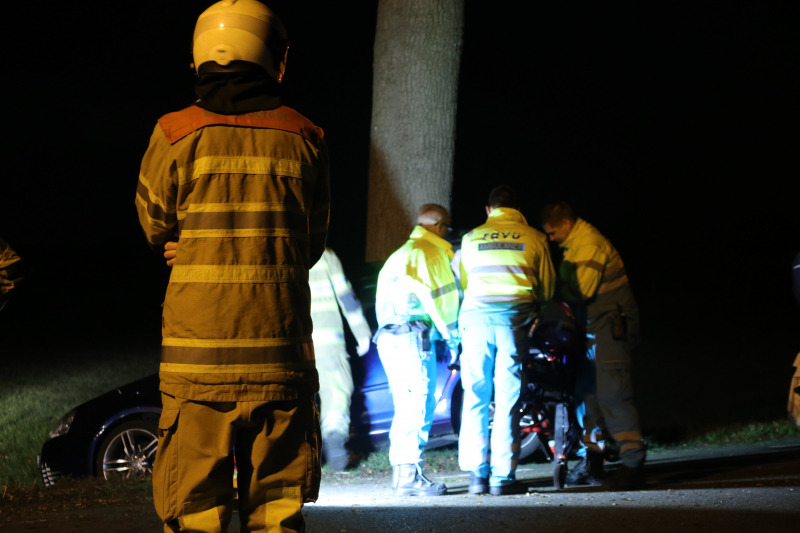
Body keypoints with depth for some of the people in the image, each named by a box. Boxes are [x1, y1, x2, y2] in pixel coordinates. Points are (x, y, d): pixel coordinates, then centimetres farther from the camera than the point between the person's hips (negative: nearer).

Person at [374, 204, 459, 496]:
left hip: (389, 337, 10)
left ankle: (402, 473, 14)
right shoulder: (429, 252, -5)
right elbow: (440, 296, -8)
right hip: (413, 336, -10)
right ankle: (410, 475, -12)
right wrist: (451, 333, 6)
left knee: (406, 409, 13)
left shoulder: (399, 255, 25)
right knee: (419, 406, -9)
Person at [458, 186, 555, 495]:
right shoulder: (533, 238, 12)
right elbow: (547, 286, 17)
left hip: (475, 315, 1)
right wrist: (537, 309, 37)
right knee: (507, 399, -1)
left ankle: (476, 473, 2)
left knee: (475, 397, 6)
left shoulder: (471, 238, 15)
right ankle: (502, 477, -3)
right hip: (515, 317, -1)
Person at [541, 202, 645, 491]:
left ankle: (633, 465, -17)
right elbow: (574, 288, 20)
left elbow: (582, 290, -22)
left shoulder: (590, 244, -16)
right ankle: (591, 464, 22)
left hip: (612, 325, -10)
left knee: (612, 393, -15)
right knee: (587, 391, 13)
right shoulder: (576, 244, 17)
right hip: (595, 327, 11)